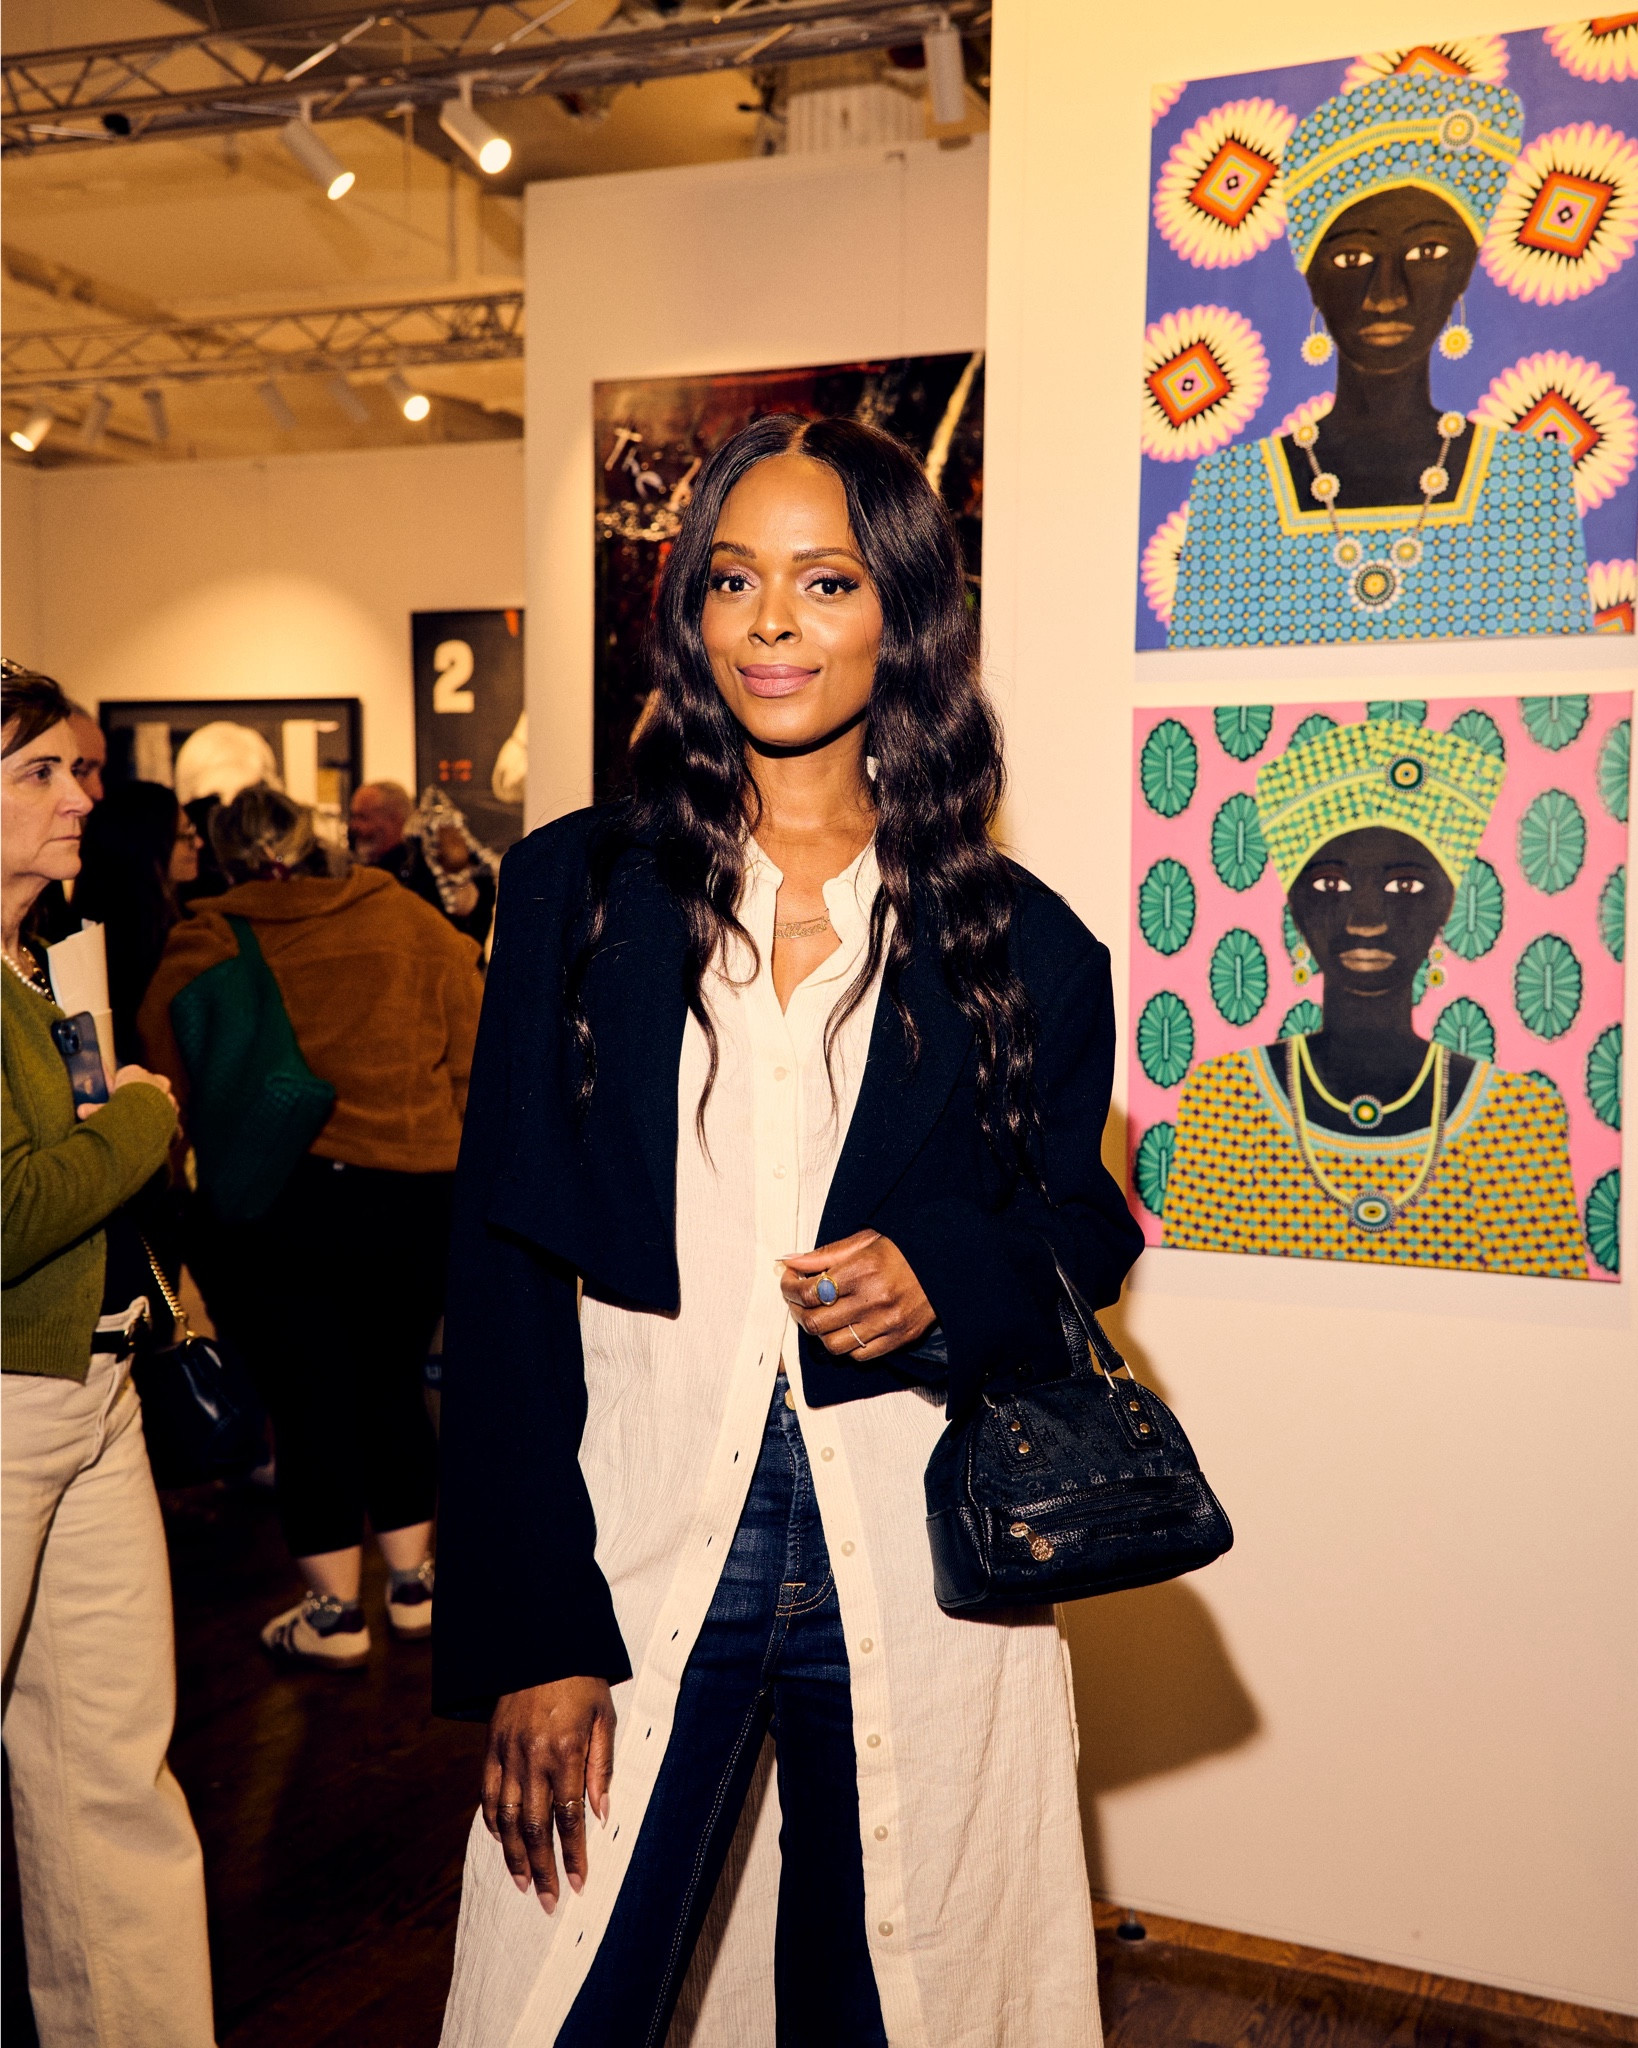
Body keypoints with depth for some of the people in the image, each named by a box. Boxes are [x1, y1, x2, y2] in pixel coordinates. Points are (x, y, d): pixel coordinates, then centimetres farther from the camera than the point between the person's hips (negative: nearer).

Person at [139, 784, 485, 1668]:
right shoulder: (409, 921, 4)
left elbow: (166, 1091, 1)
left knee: (308, 1398, 8)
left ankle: (334, 1613, 19)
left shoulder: (200, 948, -2)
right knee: (393, 1383, 18)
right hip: (415, 1192, 3)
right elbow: (474, 1061, 3)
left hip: (271, 1205, -2)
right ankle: (412, 1581, 29)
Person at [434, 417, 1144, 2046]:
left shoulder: (1018, 943, 2)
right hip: (633, 1551, 0)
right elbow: (502, 1281, -2)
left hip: (912, 1585, 1)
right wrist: (532, 1638, -7)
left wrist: (948, 1280, -13)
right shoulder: (577, 888, 1)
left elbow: (1081, 1228, 11)